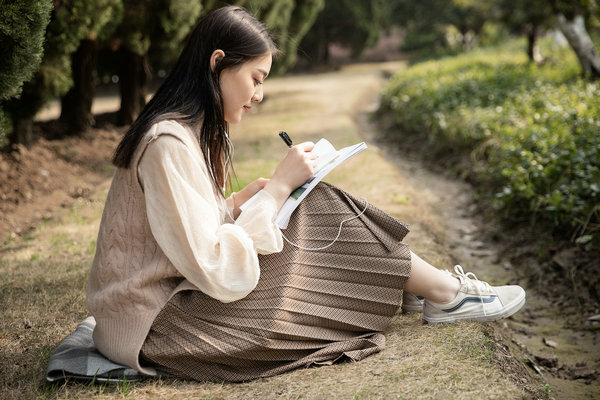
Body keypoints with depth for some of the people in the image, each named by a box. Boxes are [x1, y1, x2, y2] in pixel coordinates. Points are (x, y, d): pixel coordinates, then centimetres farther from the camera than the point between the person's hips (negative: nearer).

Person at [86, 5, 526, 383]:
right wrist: (278, 188, -19)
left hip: (175, 291, 9)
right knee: (321, 217, -9)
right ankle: (444, 294, 8)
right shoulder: (169, 144, -24)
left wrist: (245, 198, -1)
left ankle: (426, 283, 14)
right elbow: (219, 274, -26)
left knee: (316, 209, 1)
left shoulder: (188, 130, 7)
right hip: (153, 325, -9)